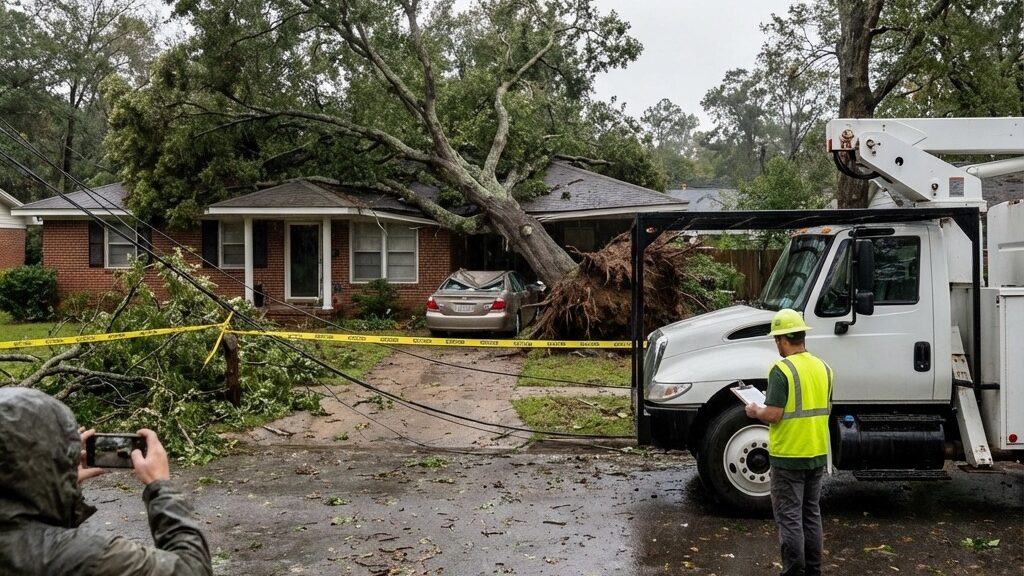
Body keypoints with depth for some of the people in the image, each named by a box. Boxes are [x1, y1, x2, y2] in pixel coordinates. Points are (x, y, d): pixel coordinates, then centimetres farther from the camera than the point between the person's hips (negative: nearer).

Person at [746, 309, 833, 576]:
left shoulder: (782, 370, -18)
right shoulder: (823, 368, 5)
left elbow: (773, 415, -21)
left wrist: (755, 411, -2)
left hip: (789, 456, -7)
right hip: (818, 454, 7)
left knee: (789, 517, 1)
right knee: (811, 513, 17)